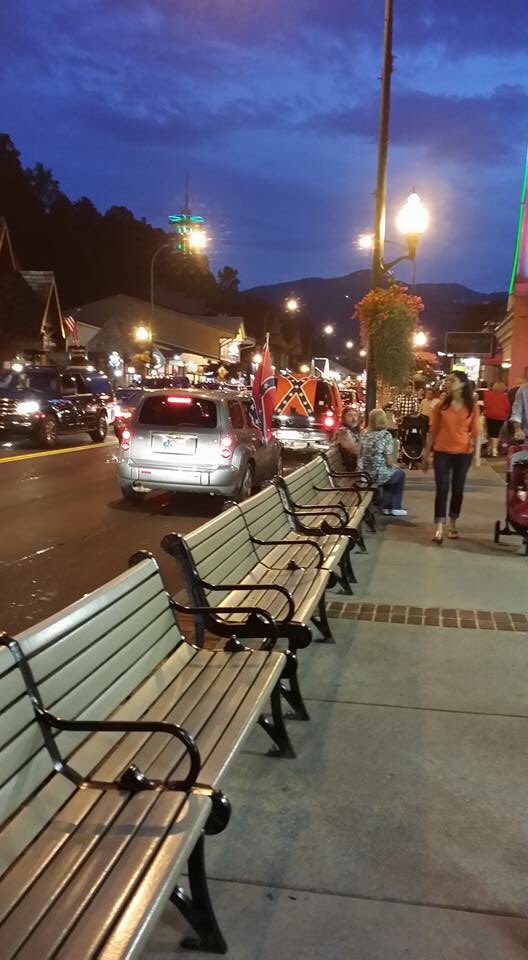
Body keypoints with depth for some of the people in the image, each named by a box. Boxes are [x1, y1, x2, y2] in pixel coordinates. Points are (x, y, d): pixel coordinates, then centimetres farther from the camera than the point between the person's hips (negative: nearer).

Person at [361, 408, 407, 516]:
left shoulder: (364, 433, 4)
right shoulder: (385, 435, -13)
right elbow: (389, 462, -14)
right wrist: (394, 466, 10)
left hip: (363, 474, 6)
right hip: (379, 475, -6)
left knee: (393, 471, 34)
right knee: (400, 473, 26)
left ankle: (386, 506, 35)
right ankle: (395, 508, 32)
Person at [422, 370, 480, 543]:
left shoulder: (472, 407, 0)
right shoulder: (441, 405, 0)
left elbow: (475, 432, 3)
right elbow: (433, 431, 3)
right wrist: (426, 454, 3)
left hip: (463, 453, 1)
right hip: (442, 452, 0)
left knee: (458, 489, 10)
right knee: (442, 489, -4)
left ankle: (452, 525, 25)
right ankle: (439, 528, -5)